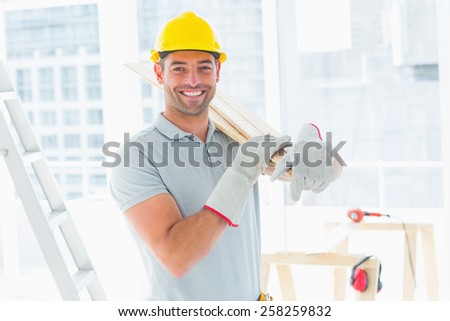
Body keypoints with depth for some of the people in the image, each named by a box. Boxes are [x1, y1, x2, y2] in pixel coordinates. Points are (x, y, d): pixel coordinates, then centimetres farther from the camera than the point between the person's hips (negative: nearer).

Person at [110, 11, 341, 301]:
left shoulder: (238, 137, -1)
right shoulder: (138, 156, -16)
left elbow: (327, 171, 3)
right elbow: (175, 258, -26)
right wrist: (240, 176, -28)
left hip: (252, 300, 5)